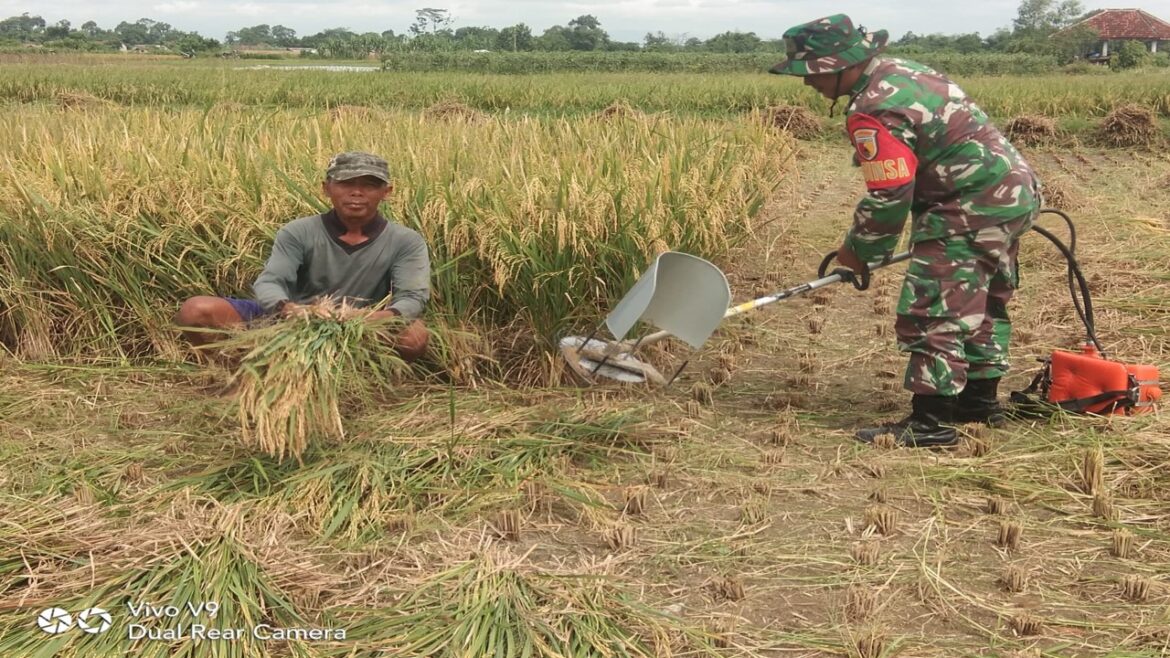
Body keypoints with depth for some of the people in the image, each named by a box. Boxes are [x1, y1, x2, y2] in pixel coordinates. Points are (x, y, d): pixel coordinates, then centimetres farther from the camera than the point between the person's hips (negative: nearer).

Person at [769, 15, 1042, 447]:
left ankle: (931, 421, -5)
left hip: (973, 207, -11)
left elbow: (888, 197, -19)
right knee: (980, 302, 20)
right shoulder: (899, 71, 11)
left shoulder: (874, 111, -21)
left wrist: (859, 251, -4)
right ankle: (980, 399, 31)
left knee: (933, 310, -8)